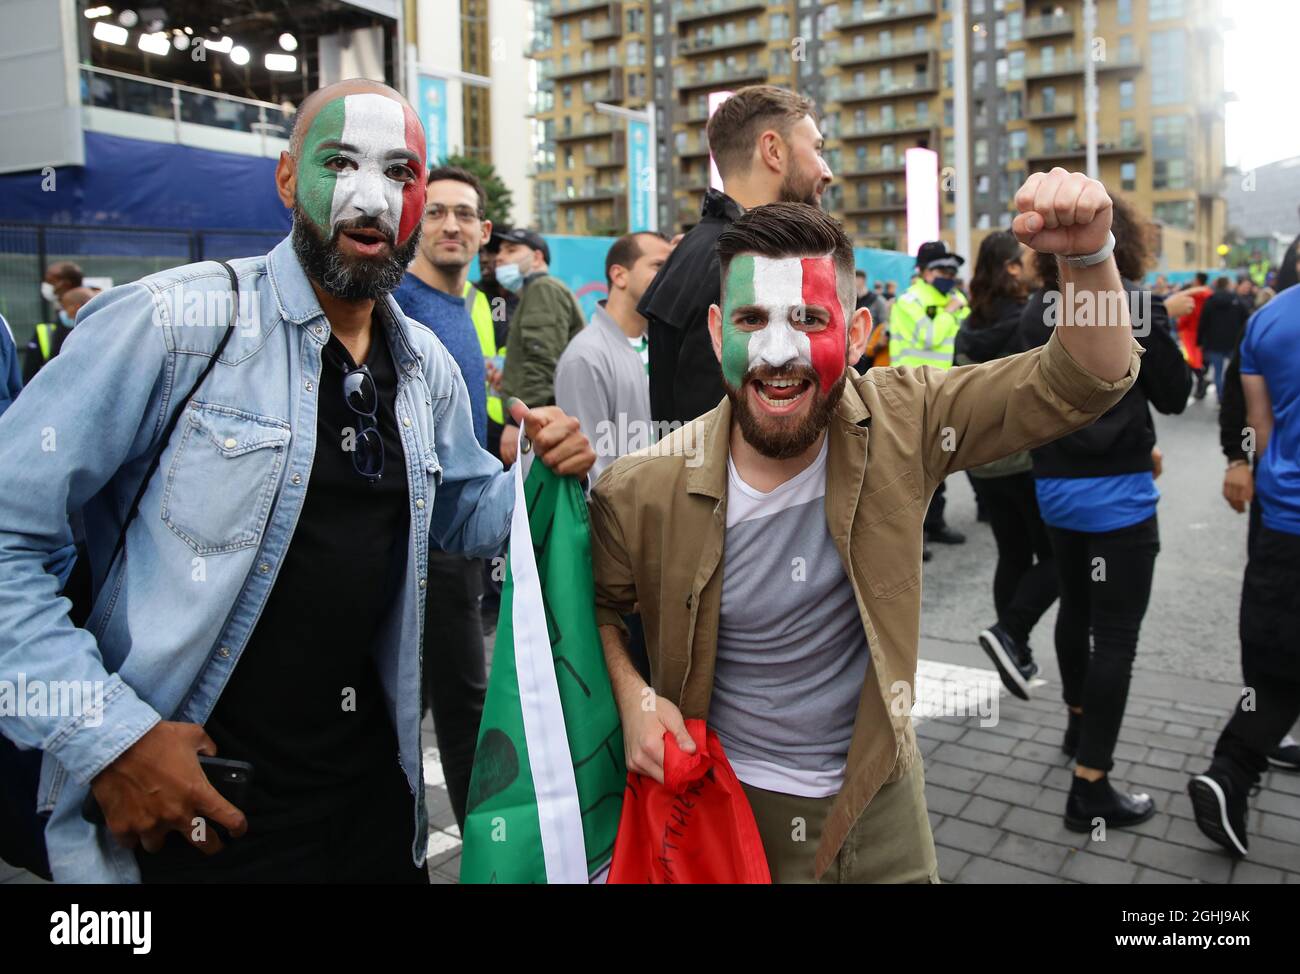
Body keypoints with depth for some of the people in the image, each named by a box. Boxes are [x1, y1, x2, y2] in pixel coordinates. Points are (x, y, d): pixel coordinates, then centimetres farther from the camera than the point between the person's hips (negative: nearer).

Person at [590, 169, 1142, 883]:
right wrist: (633, 696, -18)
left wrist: (1087, 255, -32)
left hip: (881, 797, 2)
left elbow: (1082, 383, -14)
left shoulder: (898, 424, -17)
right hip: (727, 803, -1)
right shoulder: (641, 491, -20)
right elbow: (600, 603, -1)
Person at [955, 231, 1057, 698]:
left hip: (981, 462, 6)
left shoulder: (969, 329, 6)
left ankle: (1017, 655, 18)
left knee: (1013, 556, 14)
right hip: (1031, 459, -6)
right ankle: (1009, 633, -9)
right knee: (1054, 556, 7)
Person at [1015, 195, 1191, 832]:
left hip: (1056, 487, 6)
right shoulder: (1135, 306, -13)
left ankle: (1078, 724, 44)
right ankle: (1090, 788, 2)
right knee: (1115, 636, 0)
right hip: (1117, 492, -5)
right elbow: (1174, 396, -4)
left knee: (1075, 609, 24)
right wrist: (1161, 328, 8)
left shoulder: (1037, 311, 0)